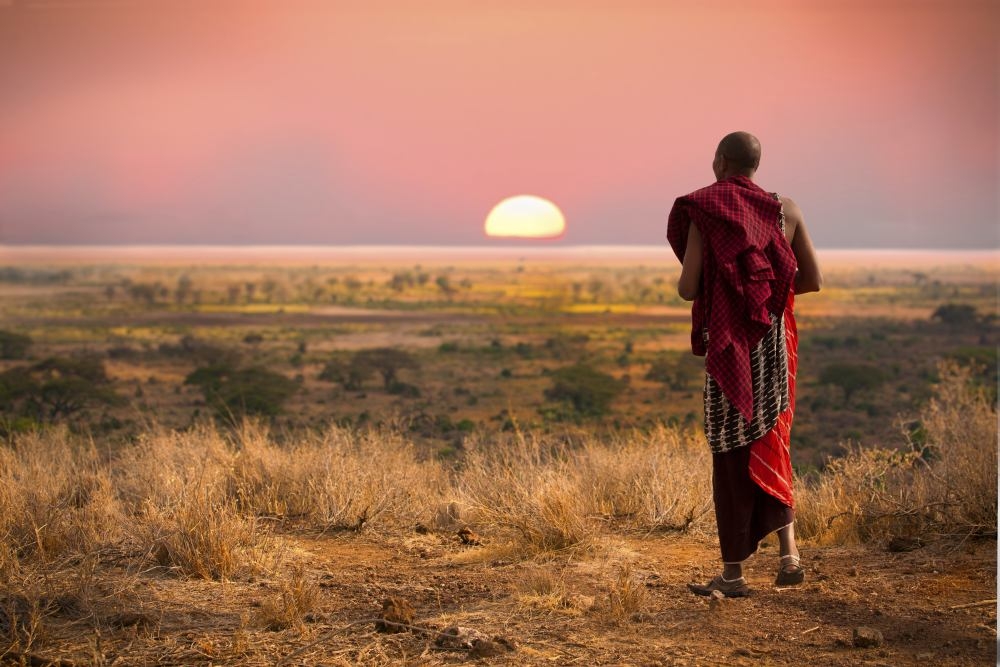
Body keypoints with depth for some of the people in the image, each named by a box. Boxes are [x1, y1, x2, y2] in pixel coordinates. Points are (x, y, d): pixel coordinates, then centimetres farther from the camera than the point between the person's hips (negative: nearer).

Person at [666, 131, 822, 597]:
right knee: (770, 444, 17)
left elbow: (687, 288, -12)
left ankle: (733, 571, 9)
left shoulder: (702, 213, -8)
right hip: (775, 343, 3)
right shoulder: (785, 210, 3)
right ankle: (788, 553, 4)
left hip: (728, 345, -3)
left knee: (731, 453, 4)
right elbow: (813, 280, 6)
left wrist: (687, 281, 12)